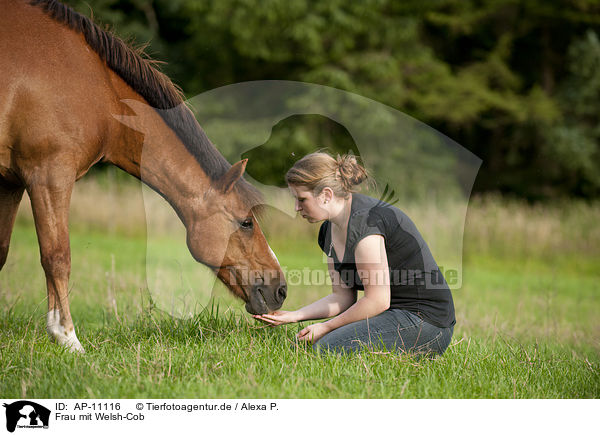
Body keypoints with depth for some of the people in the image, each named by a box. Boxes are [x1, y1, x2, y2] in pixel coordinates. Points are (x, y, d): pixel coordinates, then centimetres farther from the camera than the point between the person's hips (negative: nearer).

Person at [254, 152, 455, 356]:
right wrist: (292, 316, 2)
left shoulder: (364, 220, -21)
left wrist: (326, 327, -11)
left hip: (423, 322, -10)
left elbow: (377, 301, -21)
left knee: (326, 349, -22)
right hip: (395, 315, 10)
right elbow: (342, 296, 14)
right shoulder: (329, 231, 9)